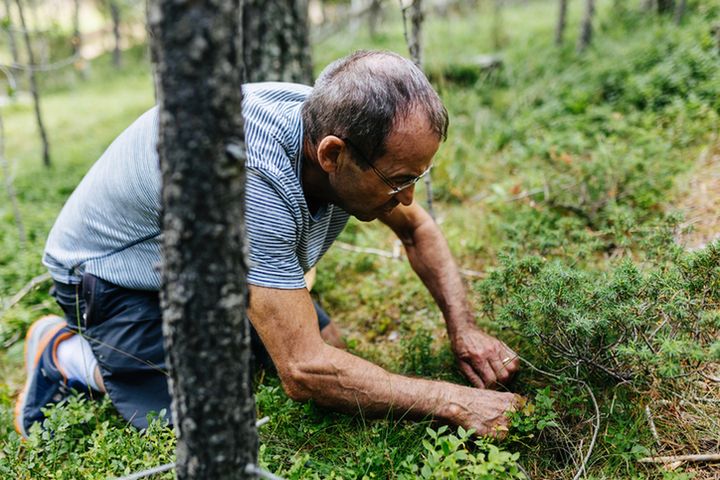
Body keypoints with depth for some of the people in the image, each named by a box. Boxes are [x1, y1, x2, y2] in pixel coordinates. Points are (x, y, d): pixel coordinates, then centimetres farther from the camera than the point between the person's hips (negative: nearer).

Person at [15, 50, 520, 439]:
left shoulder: (340, 125, -19)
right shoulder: (251, 174, -43)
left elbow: (418, 229, 0)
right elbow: (304, 372, -39)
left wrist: (463, 326, -13)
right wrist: (454, 402, -33)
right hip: (116, 273, -7)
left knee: (335, 353, 4)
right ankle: (67, 353, 8)